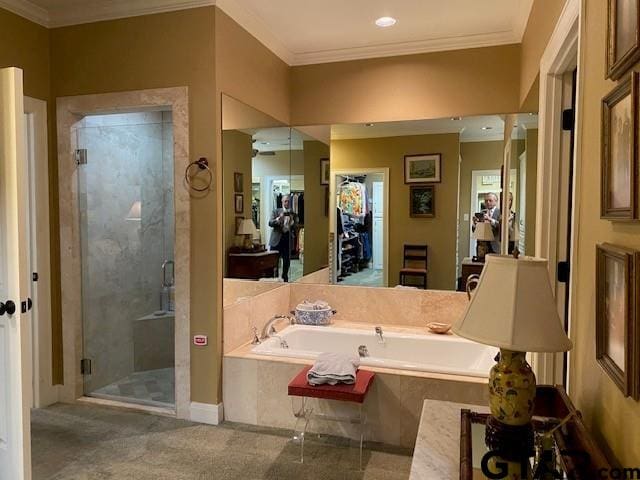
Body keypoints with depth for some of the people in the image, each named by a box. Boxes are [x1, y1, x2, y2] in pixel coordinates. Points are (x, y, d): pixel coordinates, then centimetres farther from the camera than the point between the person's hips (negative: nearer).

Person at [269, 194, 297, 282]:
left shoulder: (293, 214, 9)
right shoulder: (276, 212, 5)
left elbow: (295, 228, 3)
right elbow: (270, 223, -5)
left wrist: (292, 220, -14)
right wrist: (279, 218, -18)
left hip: (287, 239, 2)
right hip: (277, 239, -1)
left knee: (287, 260, 5)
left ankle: (285, 277, 19)